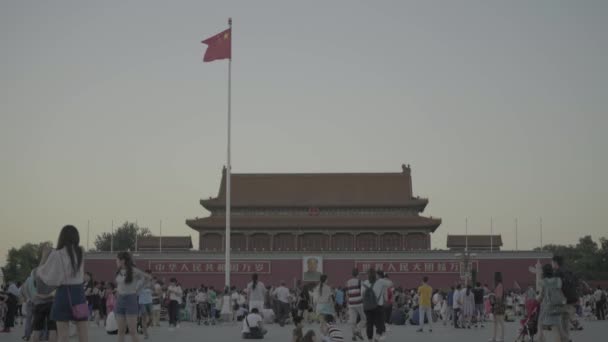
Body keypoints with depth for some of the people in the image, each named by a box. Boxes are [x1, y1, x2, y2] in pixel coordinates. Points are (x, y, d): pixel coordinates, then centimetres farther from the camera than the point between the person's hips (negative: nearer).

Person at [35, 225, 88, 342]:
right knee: (83, 332, 5)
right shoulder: (81, 253, 6)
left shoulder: (57, 255, -8)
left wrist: (39, 270, 24)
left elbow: (48, 276, 0)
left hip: (64, 293, -4)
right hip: (79, 292, 4)